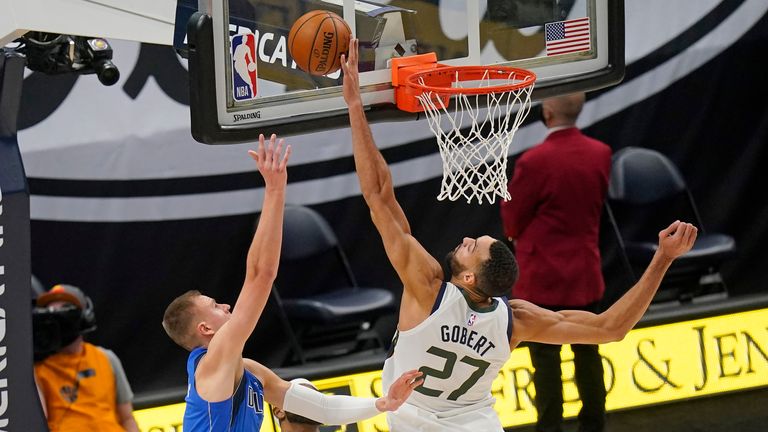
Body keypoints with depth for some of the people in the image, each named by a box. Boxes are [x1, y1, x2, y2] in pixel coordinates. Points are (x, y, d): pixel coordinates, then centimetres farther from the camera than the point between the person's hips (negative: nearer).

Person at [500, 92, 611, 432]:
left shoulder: (535, 162, -20)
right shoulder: (600, 153, -2)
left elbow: (512, 221, -9)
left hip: (543, 278, -6)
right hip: (585, 274, 6)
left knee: (546, 360, 2)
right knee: (588, 354, 16)